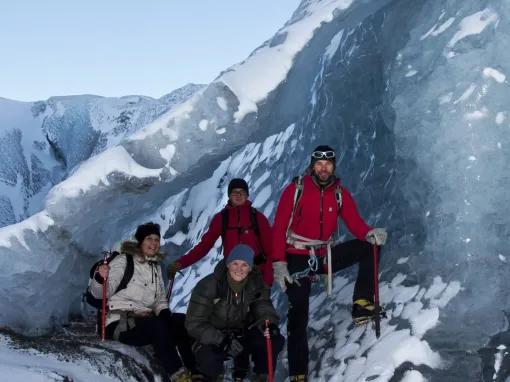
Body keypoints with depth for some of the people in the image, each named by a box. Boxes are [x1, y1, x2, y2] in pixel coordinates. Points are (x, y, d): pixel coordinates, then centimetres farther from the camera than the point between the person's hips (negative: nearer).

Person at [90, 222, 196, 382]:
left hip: (147, 319, 7)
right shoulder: (123, 261, -2)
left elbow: (161, 297, 22)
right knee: (157, 325, -34)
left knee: (183, 321, -14)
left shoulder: (156, 267, 19)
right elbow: (102, 293, -11)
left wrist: (164, 312, 0)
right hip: (121, 324, -7)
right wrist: (100, 279, -35)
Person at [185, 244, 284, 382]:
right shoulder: (208, 286, -21)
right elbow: (194, 324, -22)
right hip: (212, 340, -4)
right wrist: (222, 340, -35)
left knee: (276, 341, -21)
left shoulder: (255, 285, -9)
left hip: (243, 335, 4)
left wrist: (269, 324, -34)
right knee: (208, 359, -36)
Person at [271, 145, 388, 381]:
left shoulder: (340, 194, 2)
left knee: (369, 247, -13)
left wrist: (370, 234, -30)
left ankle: (362, 304, -15)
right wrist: (278, 263, -18)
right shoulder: (295, 189, -7)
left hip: (325, 256, 3)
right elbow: (279, 228, -9)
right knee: (298, 316, -7)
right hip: (297, 260, -3)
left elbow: (355, 223, -6)